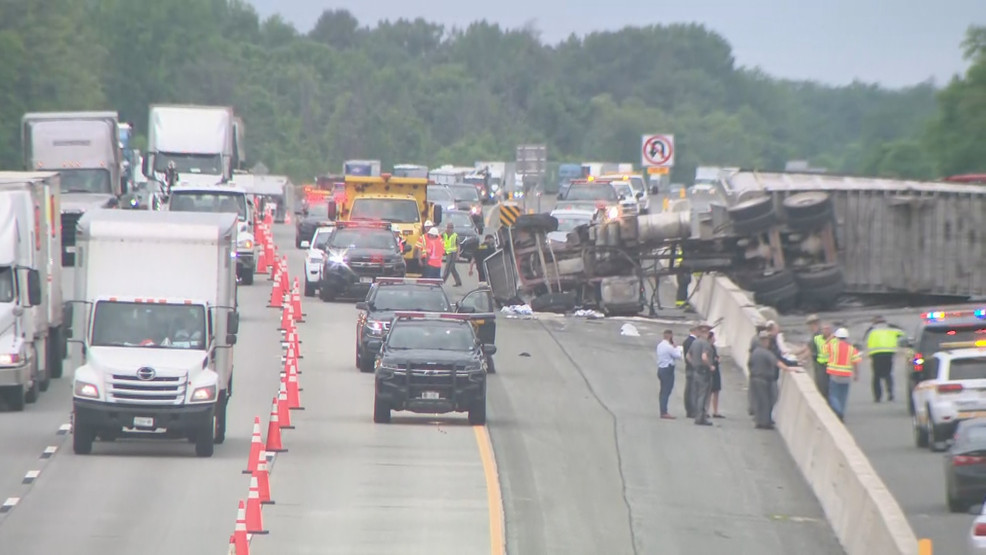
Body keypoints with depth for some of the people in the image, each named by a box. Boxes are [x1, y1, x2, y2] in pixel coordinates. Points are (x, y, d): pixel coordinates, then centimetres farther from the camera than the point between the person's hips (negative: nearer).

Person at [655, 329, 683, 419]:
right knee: (666, 391, -8)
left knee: (663, 391, 13)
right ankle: (664, 412, -9)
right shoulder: (668, 347, -16)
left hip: (661, 369, 9)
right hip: (668, 370, -9)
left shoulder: (660, 345, 10)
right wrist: (677, 347, 0)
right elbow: (678, 356, -14)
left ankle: (663, 411, 16)